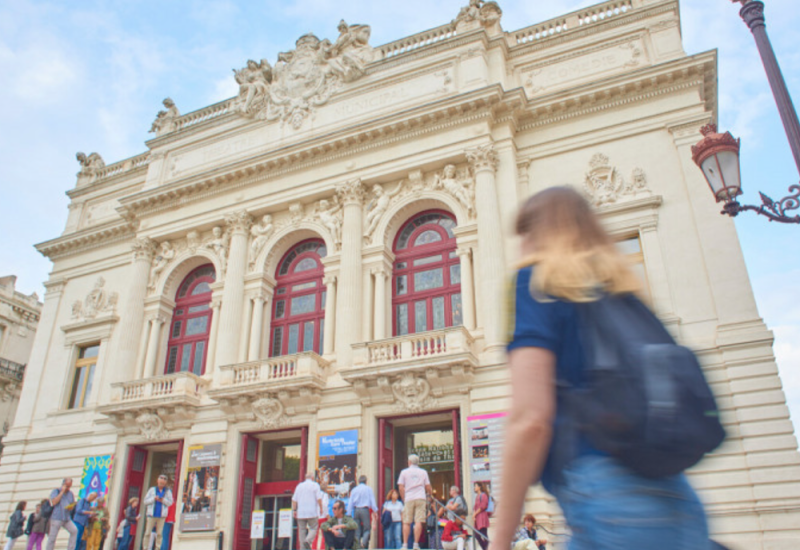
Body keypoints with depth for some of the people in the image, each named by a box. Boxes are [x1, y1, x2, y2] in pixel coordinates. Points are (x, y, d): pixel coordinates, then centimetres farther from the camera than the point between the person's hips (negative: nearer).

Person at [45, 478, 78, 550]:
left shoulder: (70, 494, 15)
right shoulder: (56, 491, 1)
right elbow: (54, 502, -15)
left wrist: (71, 507, -5)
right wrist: (62, 492, -14)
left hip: (67, 518, 4)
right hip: (56, 518, -4)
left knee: (74, 530, -12)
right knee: (52, 537, -2)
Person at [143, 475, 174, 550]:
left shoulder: (168, 491, 11)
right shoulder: (152, 490, 11)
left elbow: (170, 502, 4)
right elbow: (145, 501, 7)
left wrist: (163, 500, -11)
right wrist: (154, 498, -8)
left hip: (161, 515, 0)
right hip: (152, 515, 0)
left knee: (159, 534, -2)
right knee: (147, 533, -2)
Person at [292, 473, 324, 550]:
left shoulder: (299, 485, 13)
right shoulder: (315, 485, 1)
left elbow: (294, 500, 10)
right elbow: (319, 498, -7)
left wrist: (294, 510, 13)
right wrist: (321, 508, 1)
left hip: (301, 513, 4)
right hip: (312, 512, -4)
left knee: (302, 530, 7)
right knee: (313, 528, 3)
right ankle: (308, 540, -21)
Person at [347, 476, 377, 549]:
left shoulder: (354, 490, 11)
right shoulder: (368, 489, 4)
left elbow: (350, 503, 9)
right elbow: (372, 501, -1)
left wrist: (349, 514, 11)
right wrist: (375, 511, 1)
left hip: (356, 510, 3)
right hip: (365, 510, -3)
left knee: (357, 530, 10)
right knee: (367, 528, 0)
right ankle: (364, 542, -24)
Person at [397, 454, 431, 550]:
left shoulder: (404, 472, 9)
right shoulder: (423, 472, 13)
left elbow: (401, 488, 4)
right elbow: (428, 487, 12)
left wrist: (403, 500, 13)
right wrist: (429, 496, 30)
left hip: (408, 499, 0)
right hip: (421, 499, 0)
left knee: (406, 523, 3)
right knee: (419, 522, -5)